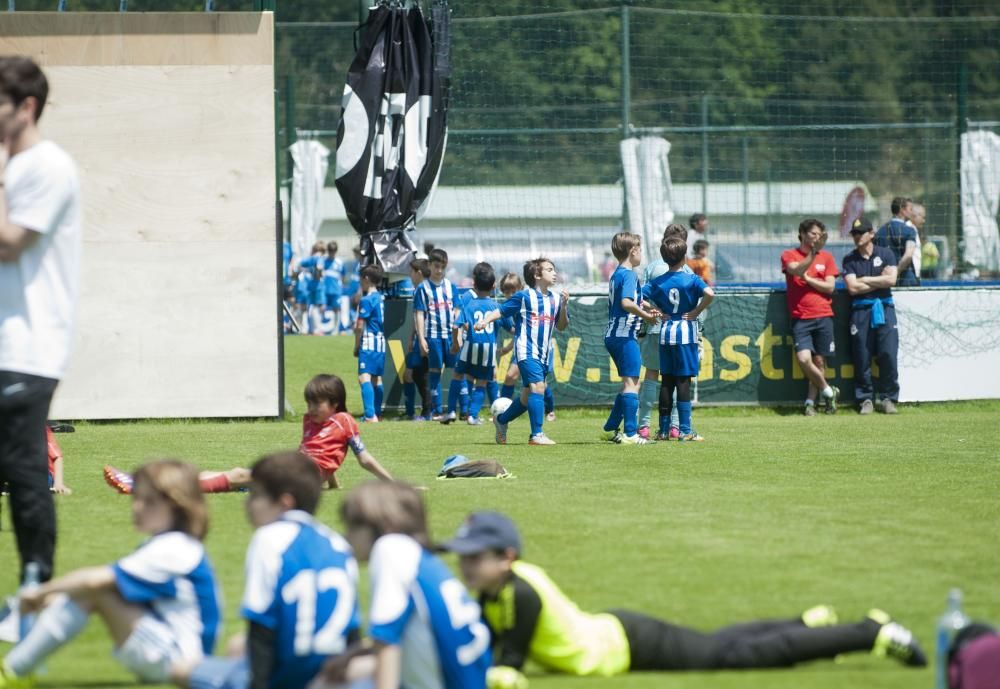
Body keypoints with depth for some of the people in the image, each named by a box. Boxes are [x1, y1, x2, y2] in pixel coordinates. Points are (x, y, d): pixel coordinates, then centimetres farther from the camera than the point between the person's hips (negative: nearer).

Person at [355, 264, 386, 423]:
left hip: (369, 344, -9)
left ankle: (371, 415, -30)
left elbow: (360, 327, -11)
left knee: (364, 378, -17)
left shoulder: (367, 300, -11)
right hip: (381, 344, 9)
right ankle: (377, 414, 26)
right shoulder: (382, 299, 13)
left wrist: (356, 346, -3)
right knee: (377, 379, 18)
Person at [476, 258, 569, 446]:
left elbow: (561, 326, 13)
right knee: (538, 387, -22)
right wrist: (485, 321, -23)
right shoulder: (524, 297, -8)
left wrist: (563, 306, -3)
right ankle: (537, 435, -20)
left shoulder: (554, 299, 9)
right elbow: (501, 311, -6)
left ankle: (501, 420, 38)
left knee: (528, 397, 14)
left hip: (543, 353, 7)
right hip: (527, 351, -7)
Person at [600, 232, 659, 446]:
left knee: (630, 384, 17)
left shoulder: (616, 275, 17)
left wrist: (644, 310, 17)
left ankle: (610, 429, 18)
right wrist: (645, 315, -15)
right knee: (631, 384, -8)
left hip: (613, 336, 10)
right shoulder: (629, 275, -12)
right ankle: (630, 434, -11)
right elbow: (626, 303, -26)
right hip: (625, 336, -10)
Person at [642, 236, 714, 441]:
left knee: (666, 381, 9)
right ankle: (685, 430, -6)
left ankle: (664, 430, 11)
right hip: (686, 332, -4)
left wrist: (657, 313, 4)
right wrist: (696, 313, -10)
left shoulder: (658, 282, 4)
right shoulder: (691, 280, -7)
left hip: (665, 332, 4)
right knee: (683, 381, -3)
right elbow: (709, 294, -23)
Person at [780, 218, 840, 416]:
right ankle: (828, 392, 3)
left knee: (819, 361, 1)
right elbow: (797, 270, -18)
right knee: (804, 359, -15)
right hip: (800, 317, -2)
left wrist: (807, 278, -7)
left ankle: (811, 401, 13)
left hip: (823, 316, 2)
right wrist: (813, 253, -30)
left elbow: (830, 287, 2)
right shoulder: (789, 255, 4)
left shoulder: (826, 257, 9)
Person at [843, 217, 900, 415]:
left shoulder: (886, 254, 9)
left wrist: (864, 280, -3)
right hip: (860, 310, 0)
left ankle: (888, 398, 2)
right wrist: (879, 282, -3)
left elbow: (891, 280, -5)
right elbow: (852, 288, -4)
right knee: (862, 358, -2)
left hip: (884, 309, 0)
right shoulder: (849, 260, 8)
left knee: (888, 354, -6)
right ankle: (865, 399, 7)